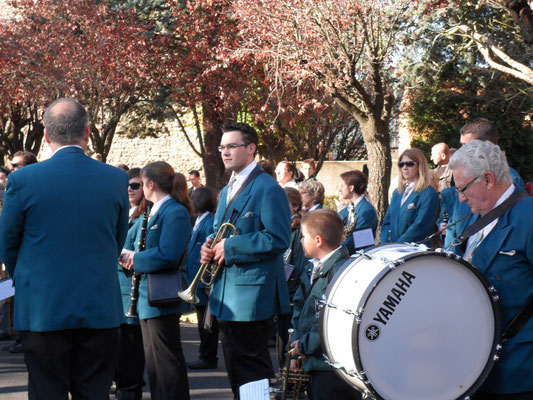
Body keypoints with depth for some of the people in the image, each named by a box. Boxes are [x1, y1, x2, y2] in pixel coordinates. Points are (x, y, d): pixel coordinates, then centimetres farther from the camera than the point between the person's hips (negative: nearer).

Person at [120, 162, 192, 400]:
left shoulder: (175, 212, -14)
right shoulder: (151, 213, 16)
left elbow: (168, 255, -25)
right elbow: (130, 244, 19)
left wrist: (135, 260, -15)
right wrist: (129, 256, -3)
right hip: (148, 296, 10)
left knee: (166, 360, -6)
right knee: (153, 359, 15)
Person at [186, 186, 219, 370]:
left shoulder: (209, 223, -15)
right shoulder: (199, 222, 14)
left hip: (204, 283, -10)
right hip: (197, 281, 10)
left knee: (207, 322, -2)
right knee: (203, 321, 14)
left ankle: (208, 358, 4)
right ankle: (206, 356, 21)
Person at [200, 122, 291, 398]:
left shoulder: (268, 189, -12)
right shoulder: (227, 191, 17)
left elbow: (278, 239, -20)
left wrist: (230, 246, -19)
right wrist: (209, 247, 3)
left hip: (252, 293, -9)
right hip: (226, 293, 9)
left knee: (251, 367, -7)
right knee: (234, 366, 14)